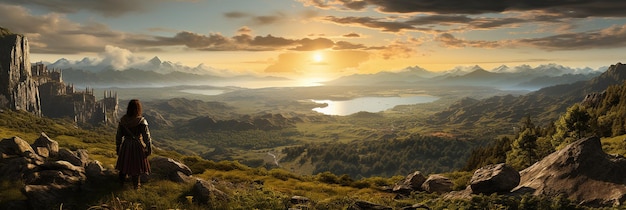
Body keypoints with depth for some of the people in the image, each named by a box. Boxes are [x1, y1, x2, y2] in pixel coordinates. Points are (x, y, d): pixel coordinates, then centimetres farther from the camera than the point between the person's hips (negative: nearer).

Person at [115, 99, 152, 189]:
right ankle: (136, 184, 28)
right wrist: (149, 149, -5)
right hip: (137, 146, -3)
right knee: (136, 165, 13)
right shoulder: (142, 121, -20)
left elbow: (118, 135, 1)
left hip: (125, 145, 3)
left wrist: (117, 147, 14)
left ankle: (121, 182, 37)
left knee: (124, 164, 22)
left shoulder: (123, 120, -8)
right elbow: (147, 137, -17)